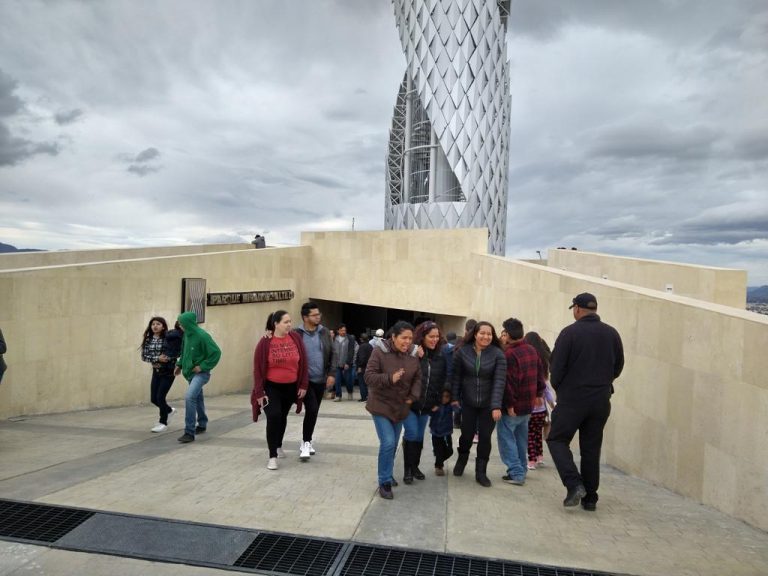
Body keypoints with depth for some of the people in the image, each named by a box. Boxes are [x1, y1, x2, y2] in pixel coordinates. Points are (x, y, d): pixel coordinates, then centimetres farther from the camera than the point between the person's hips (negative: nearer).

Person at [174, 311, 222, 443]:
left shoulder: (202, 336, -20)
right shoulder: (186, 334, 3)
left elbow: (216, 353, -19)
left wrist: (203, 366, -19)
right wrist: (180, 364, 12)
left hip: (201, 373, -8)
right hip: (190, 373, 8)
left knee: (189, 397, -22)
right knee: (197, 398, 20)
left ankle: (190, 432, -16)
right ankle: (202, 424, 38)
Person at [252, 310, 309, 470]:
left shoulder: (296, 338, -7)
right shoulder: (265, 342, -14)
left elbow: (303, 363, 0)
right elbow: (258, 368, -10)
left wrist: (303, 385, -2)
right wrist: (259, 392, -11)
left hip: (291, 387, 3)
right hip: (271, 387, -3)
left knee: (282, 417, 19)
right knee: (273, 417, -16)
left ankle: (278, 446, 44)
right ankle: (272, 456, -3)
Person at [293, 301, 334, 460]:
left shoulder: (324, 333, 5)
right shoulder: (296, 334, -7)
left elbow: (332, 354, 6)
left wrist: (331, 374, -1)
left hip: (320, 380, 4)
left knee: (313, 411, 13)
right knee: (312, 409, -15)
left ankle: (307, 441, 30)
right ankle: (306, 442, 2)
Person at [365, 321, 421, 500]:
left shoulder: (413, 355, -4)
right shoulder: (380, 351, -18)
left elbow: (418, 378, 6)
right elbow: (369, 376, -21)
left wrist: (413, 396, -8)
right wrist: (390, 378, -34)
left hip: (401, 406, 5)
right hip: (381, 405, -5)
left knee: (393, 444, 15)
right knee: (388, 443, -14)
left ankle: (387, 474, 38)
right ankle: (384, 482, 3)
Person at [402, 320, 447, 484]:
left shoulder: (440, 357, 3)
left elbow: (442, 381, 9)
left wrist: (437, 402, 4)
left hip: (427, 405, 4)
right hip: (409, 402, -4)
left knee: (420, 436, 14)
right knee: (412, 434, -7)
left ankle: (415, 466, 30)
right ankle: (407, 469, 10)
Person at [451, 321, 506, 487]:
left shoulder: (498, 354, -11)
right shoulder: (462, 351, -7)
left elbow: (499, 381, -15)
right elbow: (456, 376, 0)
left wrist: (496, 406, -21)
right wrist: (455, 397, -2)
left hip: (488, 404, 0)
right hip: (468, 402, 1)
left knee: (485, 437, 5)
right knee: (467, 434, 9)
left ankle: (481, 472, 22)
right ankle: (462, 458, 41)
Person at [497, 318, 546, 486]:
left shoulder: (509, 353, -22)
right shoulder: (532, 350, 5)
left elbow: (509, 381, -24)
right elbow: (540, 372, 13)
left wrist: (509, 404, -19)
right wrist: (539, 393, 21)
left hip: (514, 405, -8)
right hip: (529, 403, 8)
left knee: (506, 437, 1)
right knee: (521, 437, 19)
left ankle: (516, 473, -1)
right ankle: (521, 470, 28)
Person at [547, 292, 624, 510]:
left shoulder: (570, 332, -11)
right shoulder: (612, 333, 3)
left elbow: (556, 367, -10)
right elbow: (618, 366, 11)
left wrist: (559, 389, 8)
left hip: (572, 399, -5)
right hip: (601, 401, 5)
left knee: (557, 440, 9)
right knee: (591, 448, 14)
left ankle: (574, 484, -6)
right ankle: (590, 497, 20)